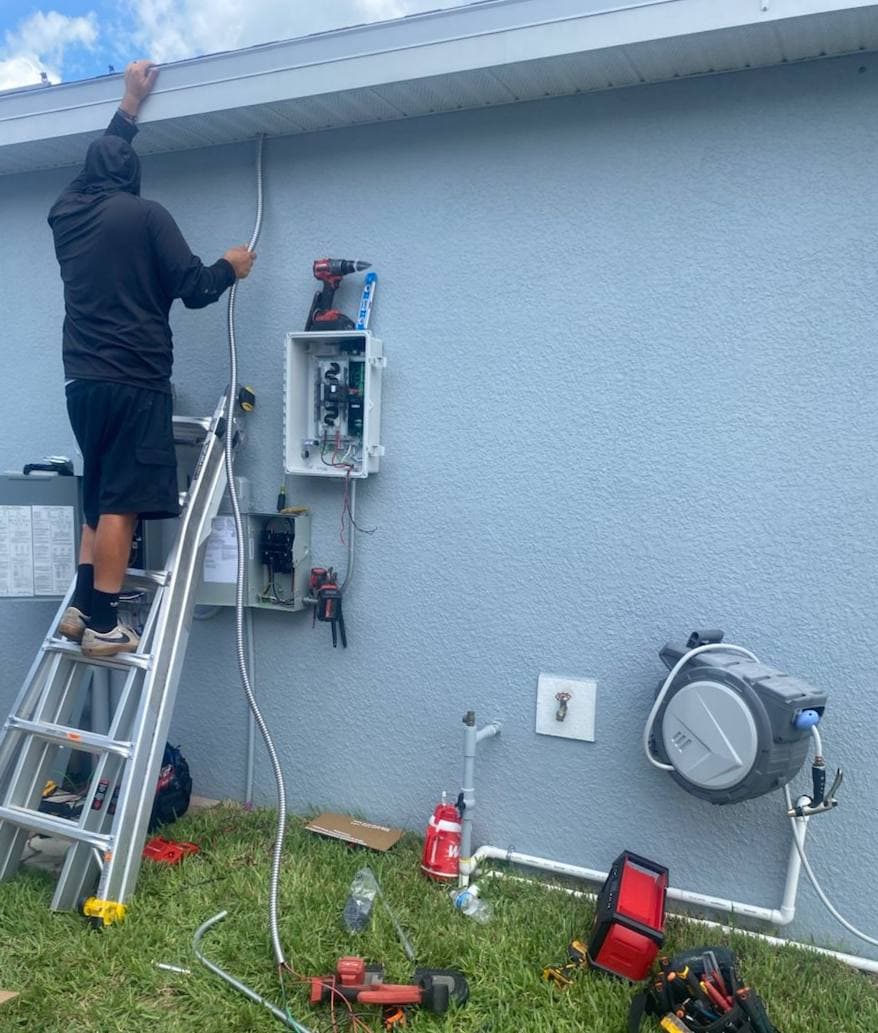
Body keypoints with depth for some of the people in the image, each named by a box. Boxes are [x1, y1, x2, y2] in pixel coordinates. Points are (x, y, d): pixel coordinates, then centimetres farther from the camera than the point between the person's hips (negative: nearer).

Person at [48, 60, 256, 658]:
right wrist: (230, 269, 15)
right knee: (122, 502, -7)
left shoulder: (65, 213, 15)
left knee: (100, 497, 16)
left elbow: (99, 160, 34)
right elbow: (193, 288, -5)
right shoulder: (145, 214, -3)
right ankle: (103, 625, -7)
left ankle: (82, 607, 13)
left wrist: (132, 104, 43)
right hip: (134, 381, -7)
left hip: (83, 380, 7)